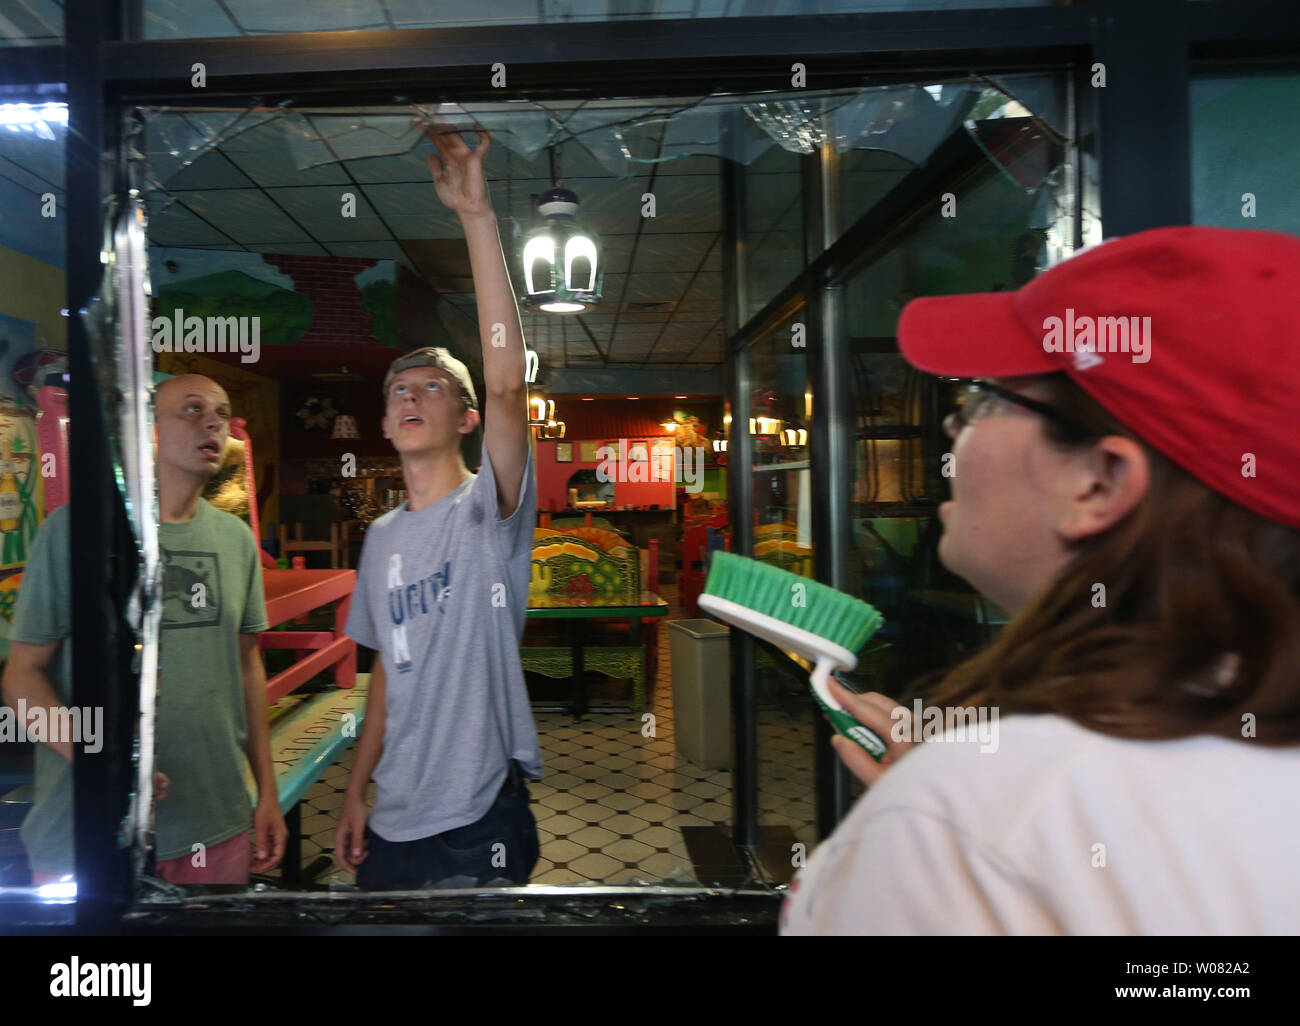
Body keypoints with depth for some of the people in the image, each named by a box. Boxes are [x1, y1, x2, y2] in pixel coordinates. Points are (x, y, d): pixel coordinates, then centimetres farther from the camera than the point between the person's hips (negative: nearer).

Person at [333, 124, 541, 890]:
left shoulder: (487, 509, -12)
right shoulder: (382, 538, 8)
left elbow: (508, 384, -29)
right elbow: (389, 669, 13)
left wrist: (478, 215, -31)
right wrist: (356, 791, 11)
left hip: (478, 825, -6)